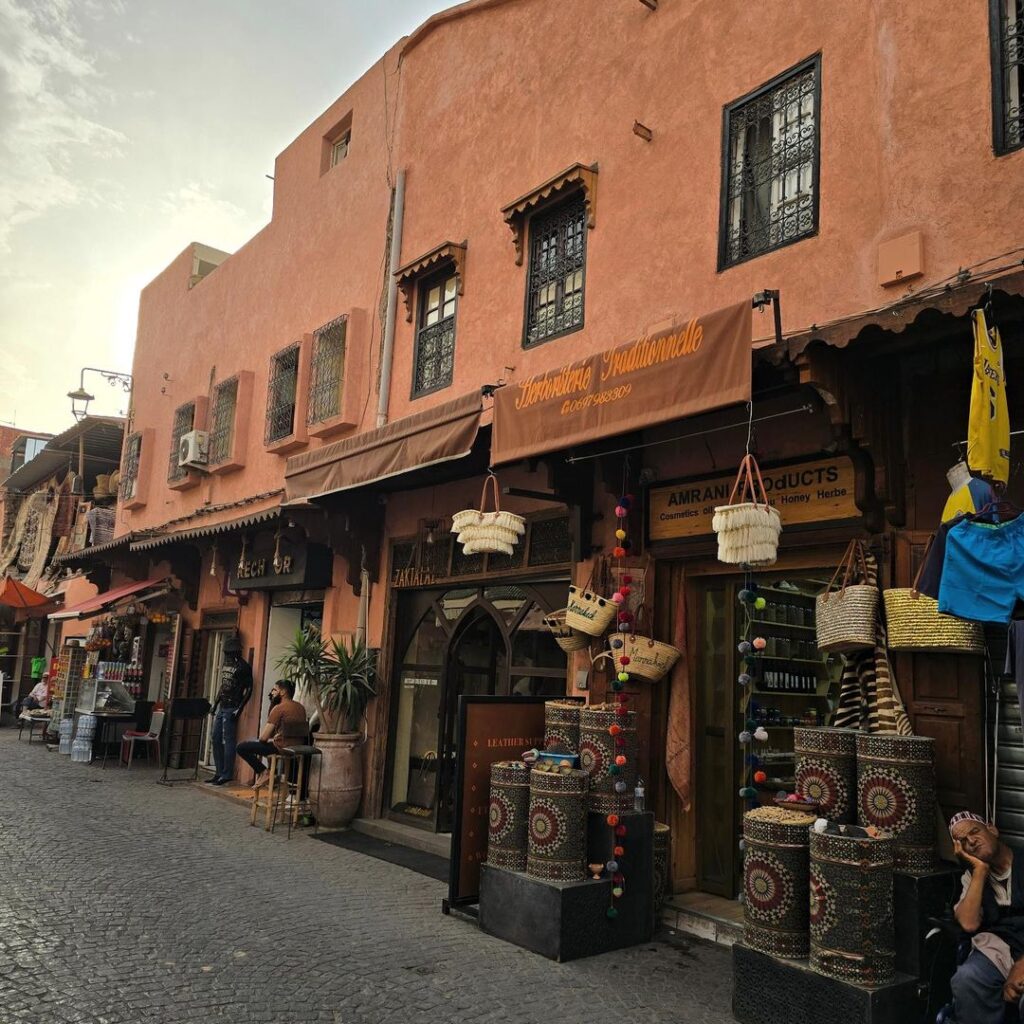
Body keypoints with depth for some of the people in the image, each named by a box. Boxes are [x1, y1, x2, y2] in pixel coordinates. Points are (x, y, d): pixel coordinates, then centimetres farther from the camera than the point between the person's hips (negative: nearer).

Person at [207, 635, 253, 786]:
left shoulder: (243, 666, -10)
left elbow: (249, 690, -13)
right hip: (221, 707, 9)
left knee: (228, 741, -6)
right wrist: (215, 704, 18)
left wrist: (239, 709, -18)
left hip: (231, 709, -9)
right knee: (216, 739, 11)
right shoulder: (226, 664, 15)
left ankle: (226, 775, -1)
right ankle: (219, 773, 18)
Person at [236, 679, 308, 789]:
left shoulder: (278, 708, -13)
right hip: (298, 747, 9)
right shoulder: (301, 707, 9)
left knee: (241, 747, 1)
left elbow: (263, 737, -11)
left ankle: (263, 772, -1)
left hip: (282, 747, -8)